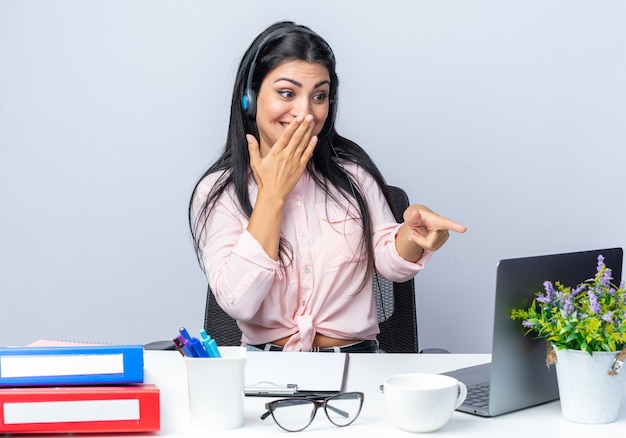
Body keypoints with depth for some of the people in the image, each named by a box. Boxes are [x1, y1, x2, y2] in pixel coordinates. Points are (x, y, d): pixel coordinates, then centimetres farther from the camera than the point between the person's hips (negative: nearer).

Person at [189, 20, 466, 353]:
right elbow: (238, 302, -12)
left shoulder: (351, 169, 7)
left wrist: (413, 233, -16)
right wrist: (273, 194, -10)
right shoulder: (217, 192, -1)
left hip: (356, 356, 1)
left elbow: (390, 262, 6)